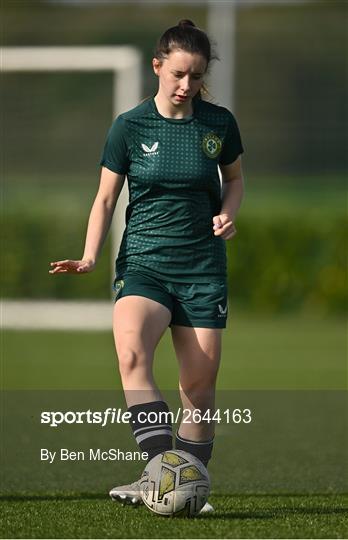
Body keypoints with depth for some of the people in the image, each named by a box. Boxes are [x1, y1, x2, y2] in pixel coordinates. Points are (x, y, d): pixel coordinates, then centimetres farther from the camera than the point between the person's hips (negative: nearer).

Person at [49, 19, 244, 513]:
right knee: (131, 352, -30)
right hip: (143, 262, -2)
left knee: (200, 383, -2)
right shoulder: (130, 126, -2)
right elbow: (106, 198, 5)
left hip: (202, 266, 2)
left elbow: (233, 177, 20)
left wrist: (228, 212, -1)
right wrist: (90, 258, -9)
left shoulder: (219, 123, 2)